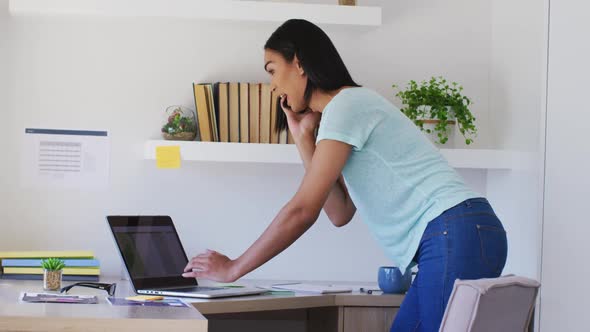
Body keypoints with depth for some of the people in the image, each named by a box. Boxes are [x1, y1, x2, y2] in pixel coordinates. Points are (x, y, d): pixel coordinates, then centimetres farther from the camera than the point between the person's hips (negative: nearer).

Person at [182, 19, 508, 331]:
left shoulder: (347, 104, -6)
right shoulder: (354, 107, 24)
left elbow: (303, 210, -11)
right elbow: (340, 213, 18)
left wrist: (233, 268, -2)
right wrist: (303, 137, 18)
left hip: (457, 237, -10)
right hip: (448, 244, 10)